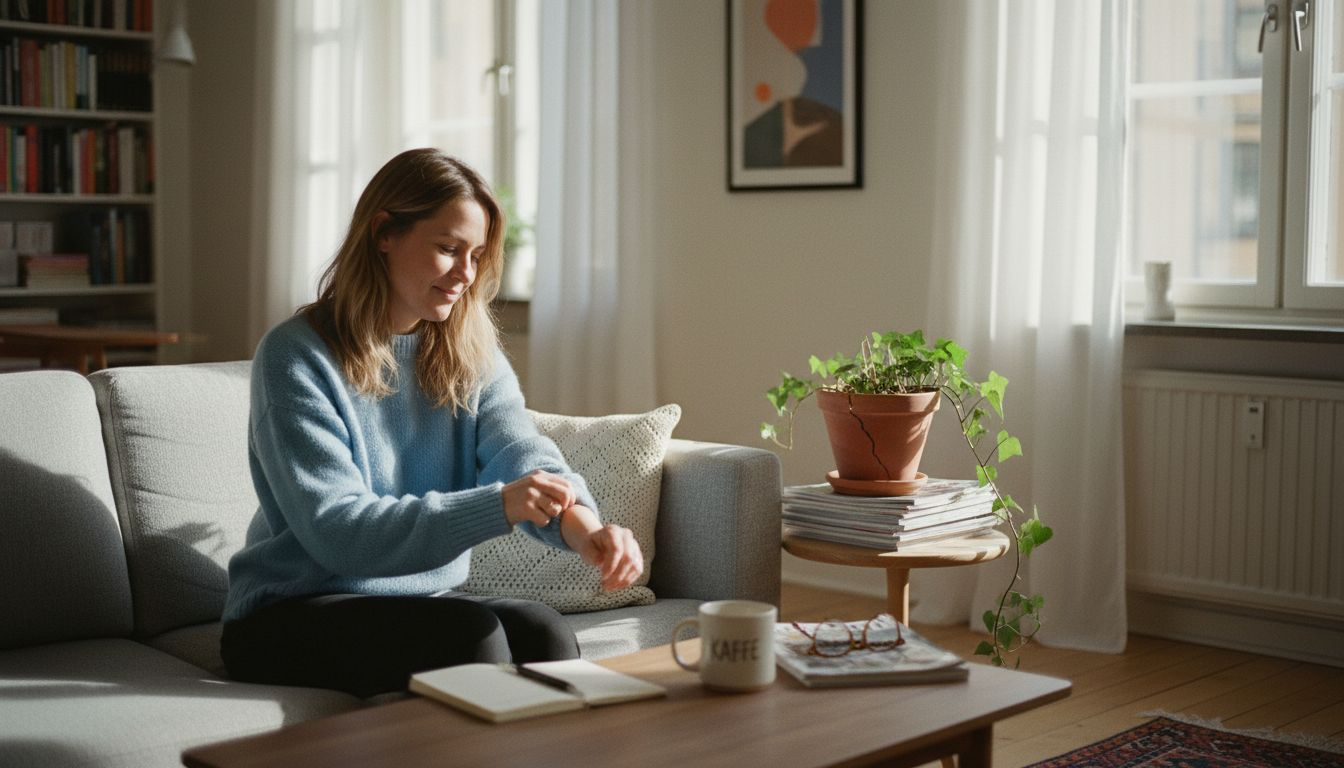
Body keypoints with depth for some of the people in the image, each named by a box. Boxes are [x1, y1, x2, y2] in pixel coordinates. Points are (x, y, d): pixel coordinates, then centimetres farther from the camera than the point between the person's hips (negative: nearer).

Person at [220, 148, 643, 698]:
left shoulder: (472, 355, 7)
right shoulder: (295, 357, -12)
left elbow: (523, 454, -11)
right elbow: (336, 531, -21)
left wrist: (588, 531, -34)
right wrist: (495, 505, -33)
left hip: (423, 601, 5)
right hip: (288, 619, -4)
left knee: (539, 630, -25)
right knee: (472, 632, -30)